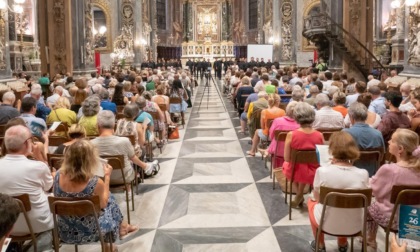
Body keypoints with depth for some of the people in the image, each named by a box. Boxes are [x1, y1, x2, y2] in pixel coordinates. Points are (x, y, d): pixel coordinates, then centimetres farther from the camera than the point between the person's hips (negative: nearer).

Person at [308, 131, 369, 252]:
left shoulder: (322, 171, -22)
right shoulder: (363, 174, -16)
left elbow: (317, 198, -4)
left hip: (327, 224, -2)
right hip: (354, 226, 2)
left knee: (311, 202, 32)